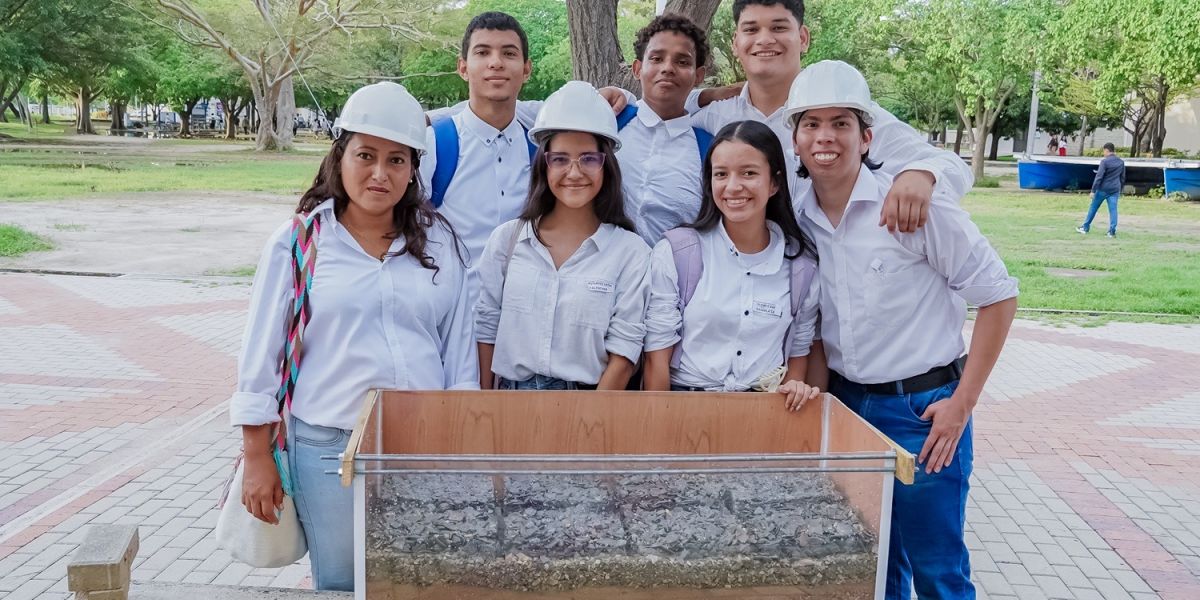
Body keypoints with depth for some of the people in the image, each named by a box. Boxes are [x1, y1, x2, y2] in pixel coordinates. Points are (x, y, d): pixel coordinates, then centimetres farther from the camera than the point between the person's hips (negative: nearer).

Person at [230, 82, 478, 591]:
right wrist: (257, 458, 0)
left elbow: (459, 347, 8)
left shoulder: (440, 242, 4)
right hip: (328, 448, -1)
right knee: (340, 586, 10)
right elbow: (261, 355, 1)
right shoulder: (297, 242, -2)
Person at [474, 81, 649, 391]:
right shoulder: (506, 239, 4)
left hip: (595, 397, -2)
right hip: (512, 393, 2)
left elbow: (623, 355, -6)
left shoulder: (631, 252, -4)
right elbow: (486, 331, 6)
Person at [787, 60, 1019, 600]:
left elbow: (998, 294, -10)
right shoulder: (799, 221, 0)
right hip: (845, 404, 5)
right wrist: (813, 384, 4)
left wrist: (962, 402, -11)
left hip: (923, 409, -4)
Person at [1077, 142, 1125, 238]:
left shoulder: (1105, 161, -11)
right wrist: (1120, 190, 26)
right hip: (1115, 190, 5)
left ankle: (1085, 227, 18)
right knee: (1113, 210, 2)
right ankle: (1112, 231, -4)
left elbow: (1099, 176, -15)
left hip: (1103, 189, -5)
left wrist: (1093, 190, -13)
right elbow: (1122, 178, 17)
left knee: (1093, 208, 9)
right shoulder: (1121, 162, 9)